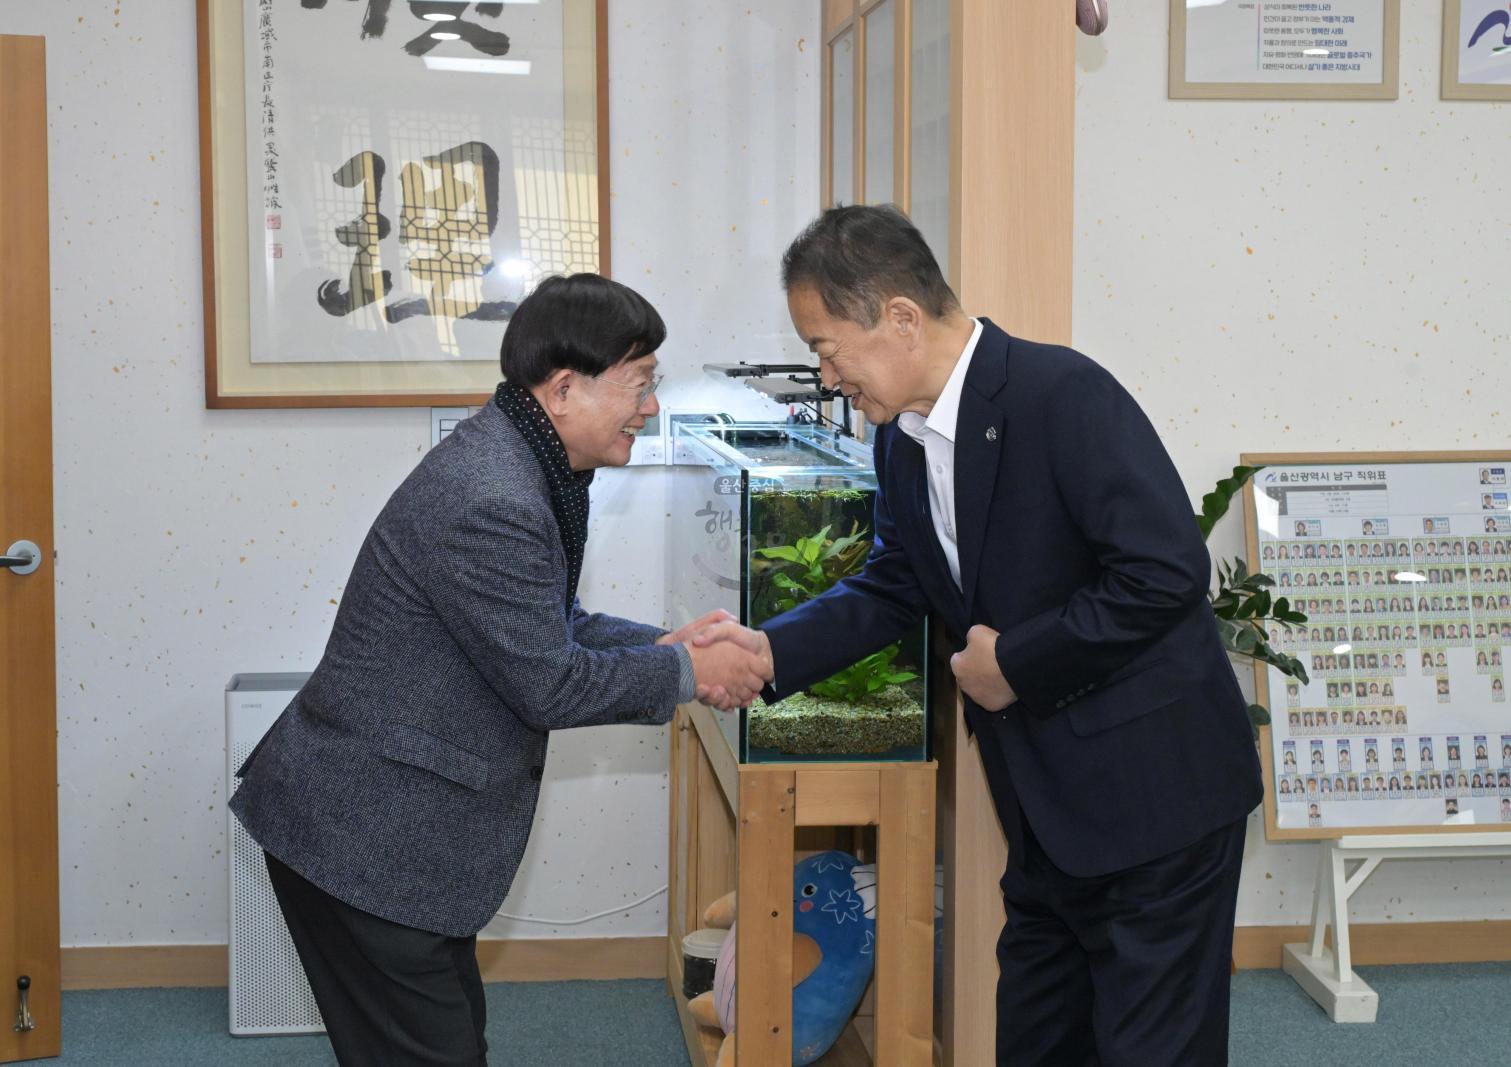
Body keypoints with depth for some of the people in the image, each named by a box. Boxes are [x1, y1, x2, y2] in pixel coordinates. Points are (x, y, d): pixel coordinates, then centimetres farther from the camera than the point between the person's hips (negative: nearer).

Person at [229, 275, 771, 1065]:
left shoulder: (526, 467, 6)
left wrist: (662, 645, 2)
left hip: (397, 826, 10)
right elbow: (546, 684, -21)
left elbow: (551, 626, 16)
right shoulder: (490, 505, -27)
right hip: (360, 842, -10)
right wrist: (685, 674, -10)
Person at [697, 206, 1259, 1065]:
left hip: (1155, 795, -8)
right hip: (1047, 803, 9)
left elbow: (1167, 571, -26)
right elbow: (893, 588, 13)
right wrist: (770, 651, -1)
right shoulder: (903, 437, 5)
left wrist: (1015, 662, -19)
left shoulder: (1063, 395, -22)